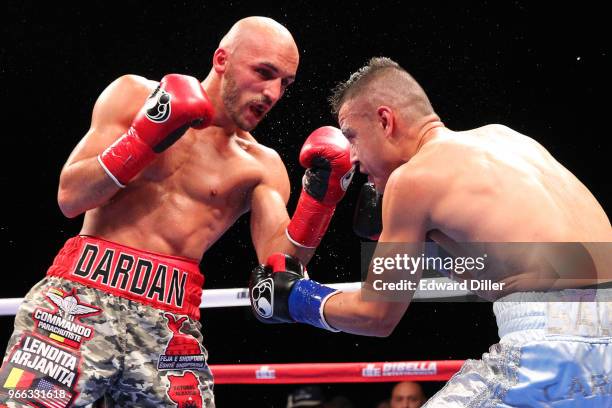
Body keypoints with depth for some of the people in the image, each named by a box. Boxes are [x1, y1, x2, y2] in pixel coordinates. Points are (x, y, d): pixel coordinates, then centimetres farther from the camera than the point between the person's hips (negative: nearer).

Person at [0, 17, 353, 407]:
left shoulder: (262, 167, 9)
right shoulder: (134, 95, 7)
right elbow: (71, 197, 0)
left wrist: (321, 197, -13)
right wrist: (147, 136, -11)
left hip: (171, 324, 2)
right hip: (83, 294, -2)